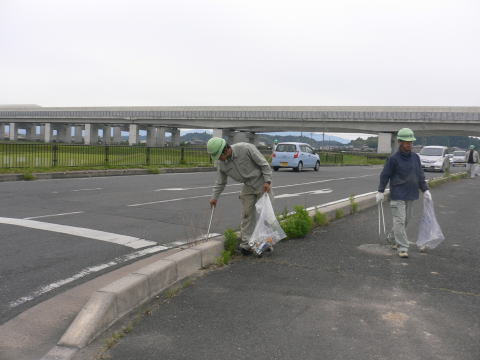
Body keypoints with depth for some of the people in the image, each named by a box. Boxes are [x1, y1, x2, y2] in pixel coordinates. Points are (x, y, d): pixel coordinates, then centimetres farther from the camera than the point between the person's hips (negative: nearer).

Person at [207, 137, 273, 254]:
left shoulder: (246, 148, -26)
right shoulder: (221, 163, -9)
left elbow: (264, 163, -18)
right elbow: (220, 182, 5)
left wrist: (267, 181, -21)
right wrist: (214, 197, 3)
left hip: (262, 183, -4)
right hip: (248, 187, 4)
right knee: (247, 214, -2)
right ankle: (246, 244, 3)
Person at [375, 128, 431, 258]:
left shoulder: (415, 157, 7)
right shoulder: (394, 159, -9)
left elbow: (420, 175, 13)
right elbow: (385, 175, -4)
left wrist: (425, 190, 9)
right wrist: (380, 191, -4)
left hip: (410, 195, 6)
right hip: (397, 195, -6)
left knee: (406, 219, 12)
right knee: (399, 220, -8)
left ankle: (394, 239, 28)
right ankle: (402, 247, -6)